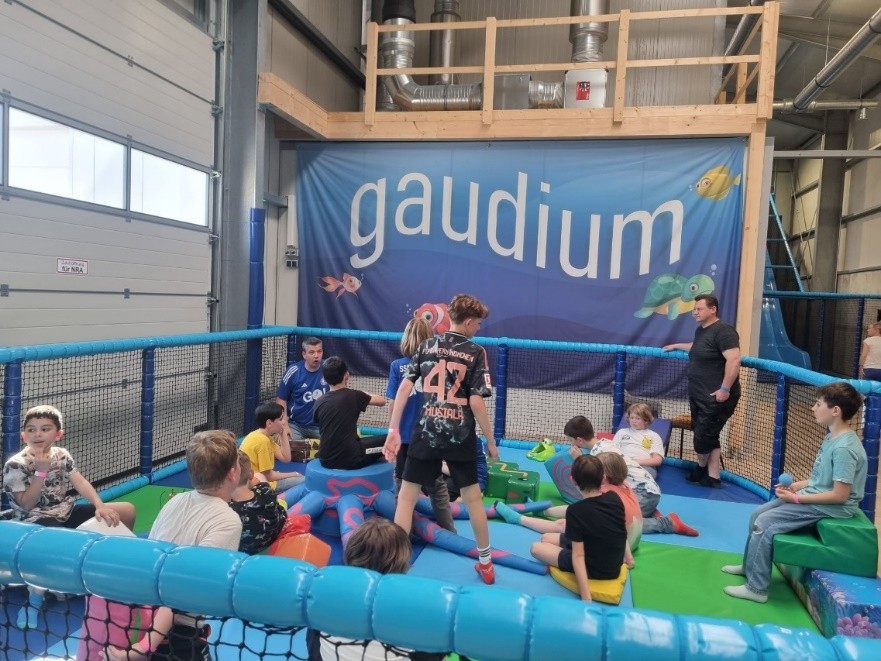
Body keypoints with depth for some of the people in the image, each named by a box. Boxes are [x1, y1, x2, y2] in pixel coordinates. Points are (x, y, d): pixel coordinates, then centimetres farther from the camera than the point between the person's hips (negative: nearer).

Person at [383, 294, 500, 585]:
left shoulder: (426, 346, 4)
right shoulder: (476, 352, -4)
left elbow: (404, 388, -2)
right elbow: (476, 401, -10)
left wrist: (393, 430, 1)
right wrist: (491, 440, -1)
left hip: (425, 433, 1)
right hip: (460, 436, -1)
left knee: (407, 495, 9)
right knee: (473, 497, 16)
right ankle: (485, 563, 29)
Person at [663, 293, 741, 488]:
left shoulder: (723, 331, -16)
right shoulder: (700, 330, 15)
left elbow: (734, 360, -25)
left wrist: (725, 389, -27)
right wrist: (677, 346, 42)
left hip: (716, 398, -10)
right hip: (698, 396, 10)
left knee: (704, 438, -4)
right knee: (708, 437, 11)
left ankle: (702, 468, 22)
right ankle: (712, 477, 17)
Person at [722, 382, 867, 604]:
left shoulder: (844, 448, -25)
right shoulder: (832, 436, 5)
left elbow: (839, 495, -25)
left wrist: (797, 498, -18)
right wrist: (797, 485, 2)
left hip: (831, 507, -10)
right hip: (814, 496, 10)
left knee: (764, 523, -15)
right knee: (758, 513, 9)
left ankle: (757, 588, -4)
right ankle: (749, 566, 28)